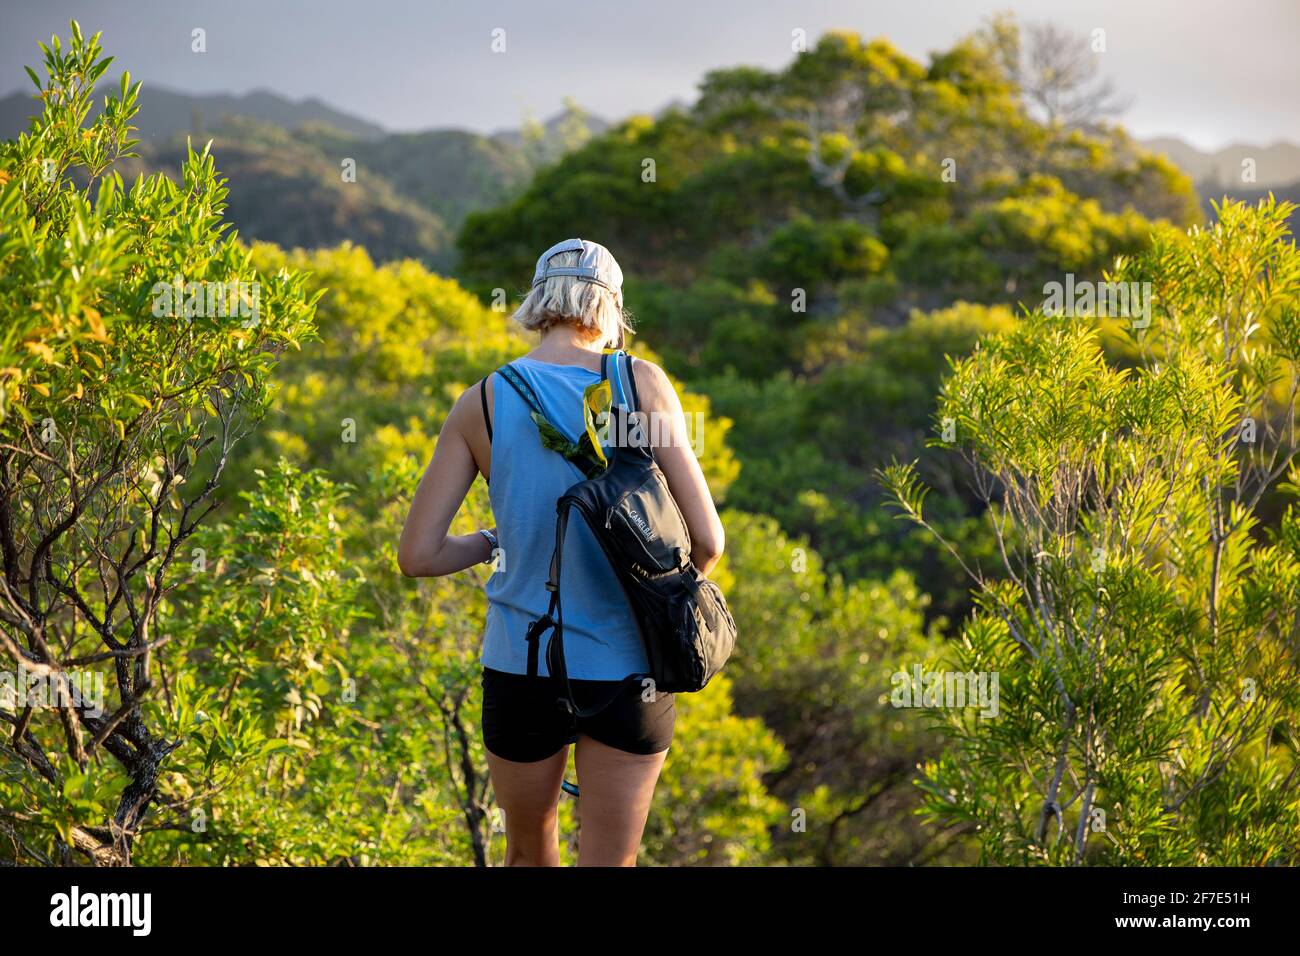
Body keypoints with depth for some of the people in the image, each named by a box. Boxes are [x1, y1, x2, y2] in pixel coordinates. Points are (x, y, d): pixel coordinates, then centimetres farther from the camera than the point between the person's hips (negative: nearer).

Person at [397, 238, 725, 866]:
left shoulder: (482, 402, -3)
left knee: (530, 851, 24)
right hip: (628, 671, -1)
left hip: (522, 669, 1)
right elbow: (707, 540, -8)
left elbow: (417, 556, -6)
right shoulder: (642, 384, -7)